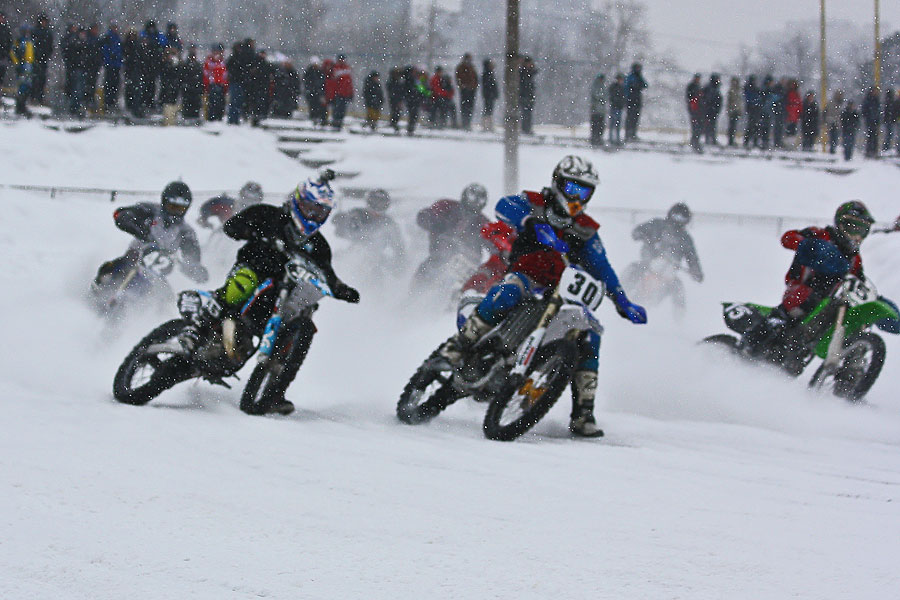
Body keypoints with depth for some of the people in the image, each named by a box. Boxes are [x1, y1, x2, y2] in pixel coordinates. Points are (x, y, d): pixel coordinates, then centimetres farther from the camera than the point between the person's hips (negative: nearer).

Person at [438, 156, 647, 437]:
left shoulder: (586, 231, 16)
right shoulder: (534, 204, 5)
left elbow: (602, 270, 14)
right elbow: (505, 206, -17)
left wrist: (625, 305, 3)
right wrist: (536, 225, -35)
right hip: (525, 277, -4)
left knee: (589, 335, -19)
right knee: (510, 290, -40)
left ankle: (582, 413, -15)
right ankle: (459, 344, -34)